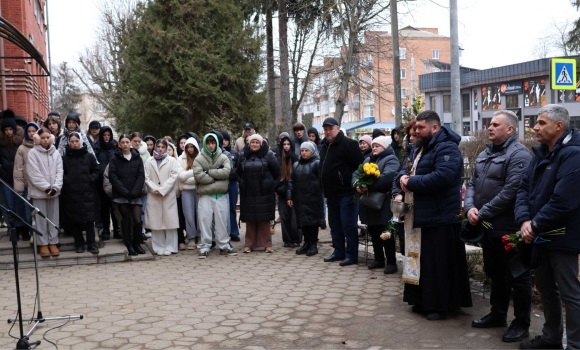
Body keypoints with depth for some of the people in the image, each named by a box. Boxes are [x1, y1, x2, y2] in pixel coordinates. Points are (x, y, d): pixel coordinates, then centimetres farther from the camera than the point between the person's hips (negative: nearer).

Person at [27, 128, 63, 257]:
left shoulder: (56, 153, 6)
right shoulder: (33, 153, -5)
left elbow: (59, 172, 2)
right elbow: (34, 174, -11)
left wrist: (55, 187, -12)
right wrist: (46, 187, -15)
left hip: (54, 191, 3)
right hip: (39, 191, -3)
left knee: (53, 218, 8)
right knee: (41, 218, 2)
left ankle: (53, 243, 17)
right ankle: (43, 244, 11)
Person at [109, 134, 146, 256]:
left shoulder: (137, 158, 7)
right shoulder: (114, 159, 3)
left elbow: (141, 176, 1)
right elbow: (113, 177, -5)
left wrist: (134, 192, -12)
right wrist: (125, 192, -14)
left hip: (135, 195, 1)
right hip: (121, 195, -1)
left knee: (138, 220, -7)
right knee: (126, 220, 4)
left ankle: (137, 244, 10)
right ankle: (129, 245, 14)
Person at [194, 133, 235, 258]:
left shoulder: (223, 158, 7)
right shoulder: (199, 159, 2)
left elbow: (226, 172, -10)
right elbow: (198, 176, -12)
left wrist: (209, 171, -12)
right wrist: (216, 177, -9)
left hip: (221, 195, 1)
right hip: (205, 195, -1)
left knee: (222, 221, 8)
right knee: (205, 221, 0)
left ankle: (224, 246, 18)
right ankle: (205, 247, 9)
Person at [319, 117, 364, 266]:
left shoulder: (348, 144, -11)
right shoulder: (325, 146, 15)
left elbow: (359, 166, -15)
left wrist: (355, 186, -17)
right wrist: (325, 191, 20)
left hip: (346, 193, -9)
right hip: (331, 194, 9)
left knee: (348, 225, -4)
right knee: (335, 225, 14)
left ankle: (352, 255, 3)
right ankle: (339, 252, 25)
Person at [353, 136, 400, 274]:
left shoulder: (391, 160, -6)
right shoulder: (368, 160, 20)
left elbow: (386, 177, -23)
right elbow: (356, 173, 10)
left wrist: (368, 186, -24)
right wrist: (357, 185, -11)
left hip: (383, 204, -7)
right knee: (373, 232, 13)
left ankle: (391, 262, 6)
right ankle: (379, 259, 24)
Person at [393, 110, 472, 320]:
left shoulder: (447, 148, -16)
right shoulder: (420, 148, 17)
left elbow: (441, 177, -30)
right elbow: (407, 170, 19)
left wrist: (411, 183, -21)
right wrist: (403, 177, -6)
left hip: (440, 218, -10)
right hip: (422, 215, 10)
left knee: (439, 263, -2)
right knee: (422, 260, 16)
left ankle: (441, 305, 10)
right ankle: (425, 301, 27)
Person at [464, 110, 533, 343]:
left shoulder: (518, 154, -15)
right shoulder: (485, 154, 14)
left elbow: (511, 191, -24)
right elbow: (472, 183, 13)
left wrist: (483, 213, -19)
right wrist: (470, 207, -6)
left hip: (508, 228, -9)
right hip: (487, 226, 9)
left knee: (516, 276, 4)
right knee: (495, 273, 19)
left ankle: (521, 323, 16)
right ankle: (497, 314, 33)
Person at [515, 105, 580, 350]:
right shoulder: (541, 153, 10)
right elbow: (524, 187, 5)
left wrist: (535, 227, -17)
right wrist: (524, 220, -11)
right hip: (539, 235, 9)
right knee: (545, 287, 20)